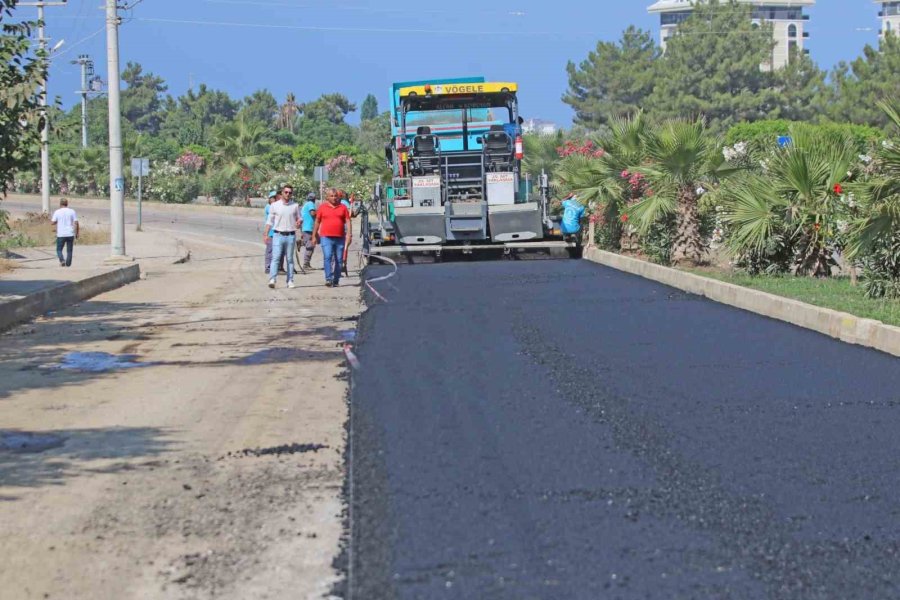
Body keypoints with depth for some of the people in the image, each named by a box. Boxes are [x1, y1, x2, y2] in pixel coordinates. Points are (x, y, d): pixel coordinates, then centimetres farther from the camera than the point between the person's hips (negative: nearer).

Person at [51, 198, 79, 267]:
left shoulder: (57, 212, -2)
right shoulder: (72, 211, 1)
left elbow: (53, 222, -2)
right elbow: (76, 223, -3)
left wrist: (51, 219, 20)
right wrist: (77, 233, 5)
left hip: (61, 235, -1)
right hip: (70, 234, 1)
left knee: (59, 249, 10)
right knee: (69, 250, 9)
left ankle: (62, 260, -12)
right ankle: (68, 264, 6)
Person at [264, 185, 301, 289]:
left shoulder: (295, 206, 7)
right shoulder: (274, 206, 5)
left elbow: (299, 219, 13)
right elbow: (270, 221, 8)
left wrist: (298, 223, -11)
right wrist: (266, 234, 1)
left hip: (291, 235, 2)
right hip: (278, 235, -1)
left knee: (290, 259, 6)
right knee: (275, 258, -11)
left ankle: (290, 281, 10)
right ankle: (272, 279, -18)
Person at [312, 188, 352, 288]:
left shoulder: (343, 207, 8)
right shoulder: (322, 207, 7)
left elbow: (348, 222, 6)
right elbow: (317, 222, 12)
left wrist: (349, 235, -4)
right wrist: (314, 236, 11)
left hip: (340, 238, 2)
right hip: (326, 237, -2)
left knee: (338, 260, 5)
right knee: (327, 257, -17)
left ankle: (336, 281, 12)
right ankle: (328, 279, -22)